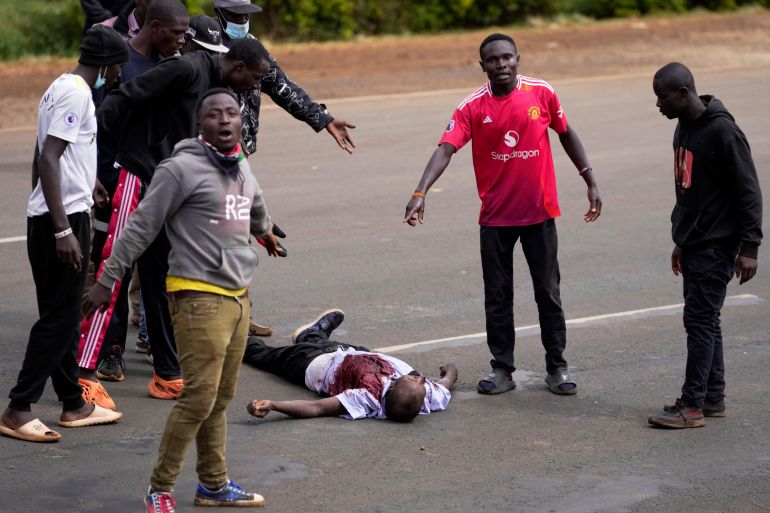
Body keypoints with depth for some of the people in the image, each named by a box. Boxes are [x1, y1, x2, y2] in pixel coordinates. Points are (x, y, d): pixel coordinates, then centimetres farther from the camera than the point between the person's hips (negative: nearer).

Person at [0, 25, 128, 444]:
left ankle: (73, 405, 22)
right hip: (63, 218, -10)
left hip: (52, 216, 10)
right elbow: (48, 159, -22)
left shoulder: (62, 87, 14)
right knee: (59, 317, -6)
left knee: (63, 314, 14)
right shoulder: (76, 93, -15)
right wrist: (63, 229, -25)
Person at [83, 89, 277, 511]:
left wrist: (266, 233, 55)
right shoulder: (182, 168, -10)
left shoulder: (241, 167, 13)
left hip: (238, 297, 7)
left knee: (221, 398, 12)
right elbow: (140, 227, -10)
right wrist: (107, 281, -11)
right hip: (199, 298, -7)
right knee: (199, 398, -9)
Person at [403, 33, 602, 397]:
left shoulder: (542, 93, -5)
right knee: (497, 296, 6)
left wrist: (590, 182, 9)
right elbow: (445, 149, -17)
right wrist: (420, 194, -31)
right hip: (495, 216, 0)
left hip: (539, 211, 0)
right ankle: (502, 369, 17)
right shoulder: (473, 107, -8)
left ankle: (557, 367, 19)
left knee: (548, 292, 8)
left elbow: (566, 135, 9)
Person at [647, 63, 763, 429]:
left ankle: (693, 406, -3)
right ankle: (713, 399, 20)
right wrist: (680, 241, 22)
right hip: (694, 244, 9)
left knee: (700, 319, -7)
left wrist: (749, 247, -17)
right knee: (704, 320, 12)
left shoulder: (721, 131, -18)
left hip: (716, 247, -9)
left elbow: (748, 191, -16)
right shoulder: (684, 128, 10)